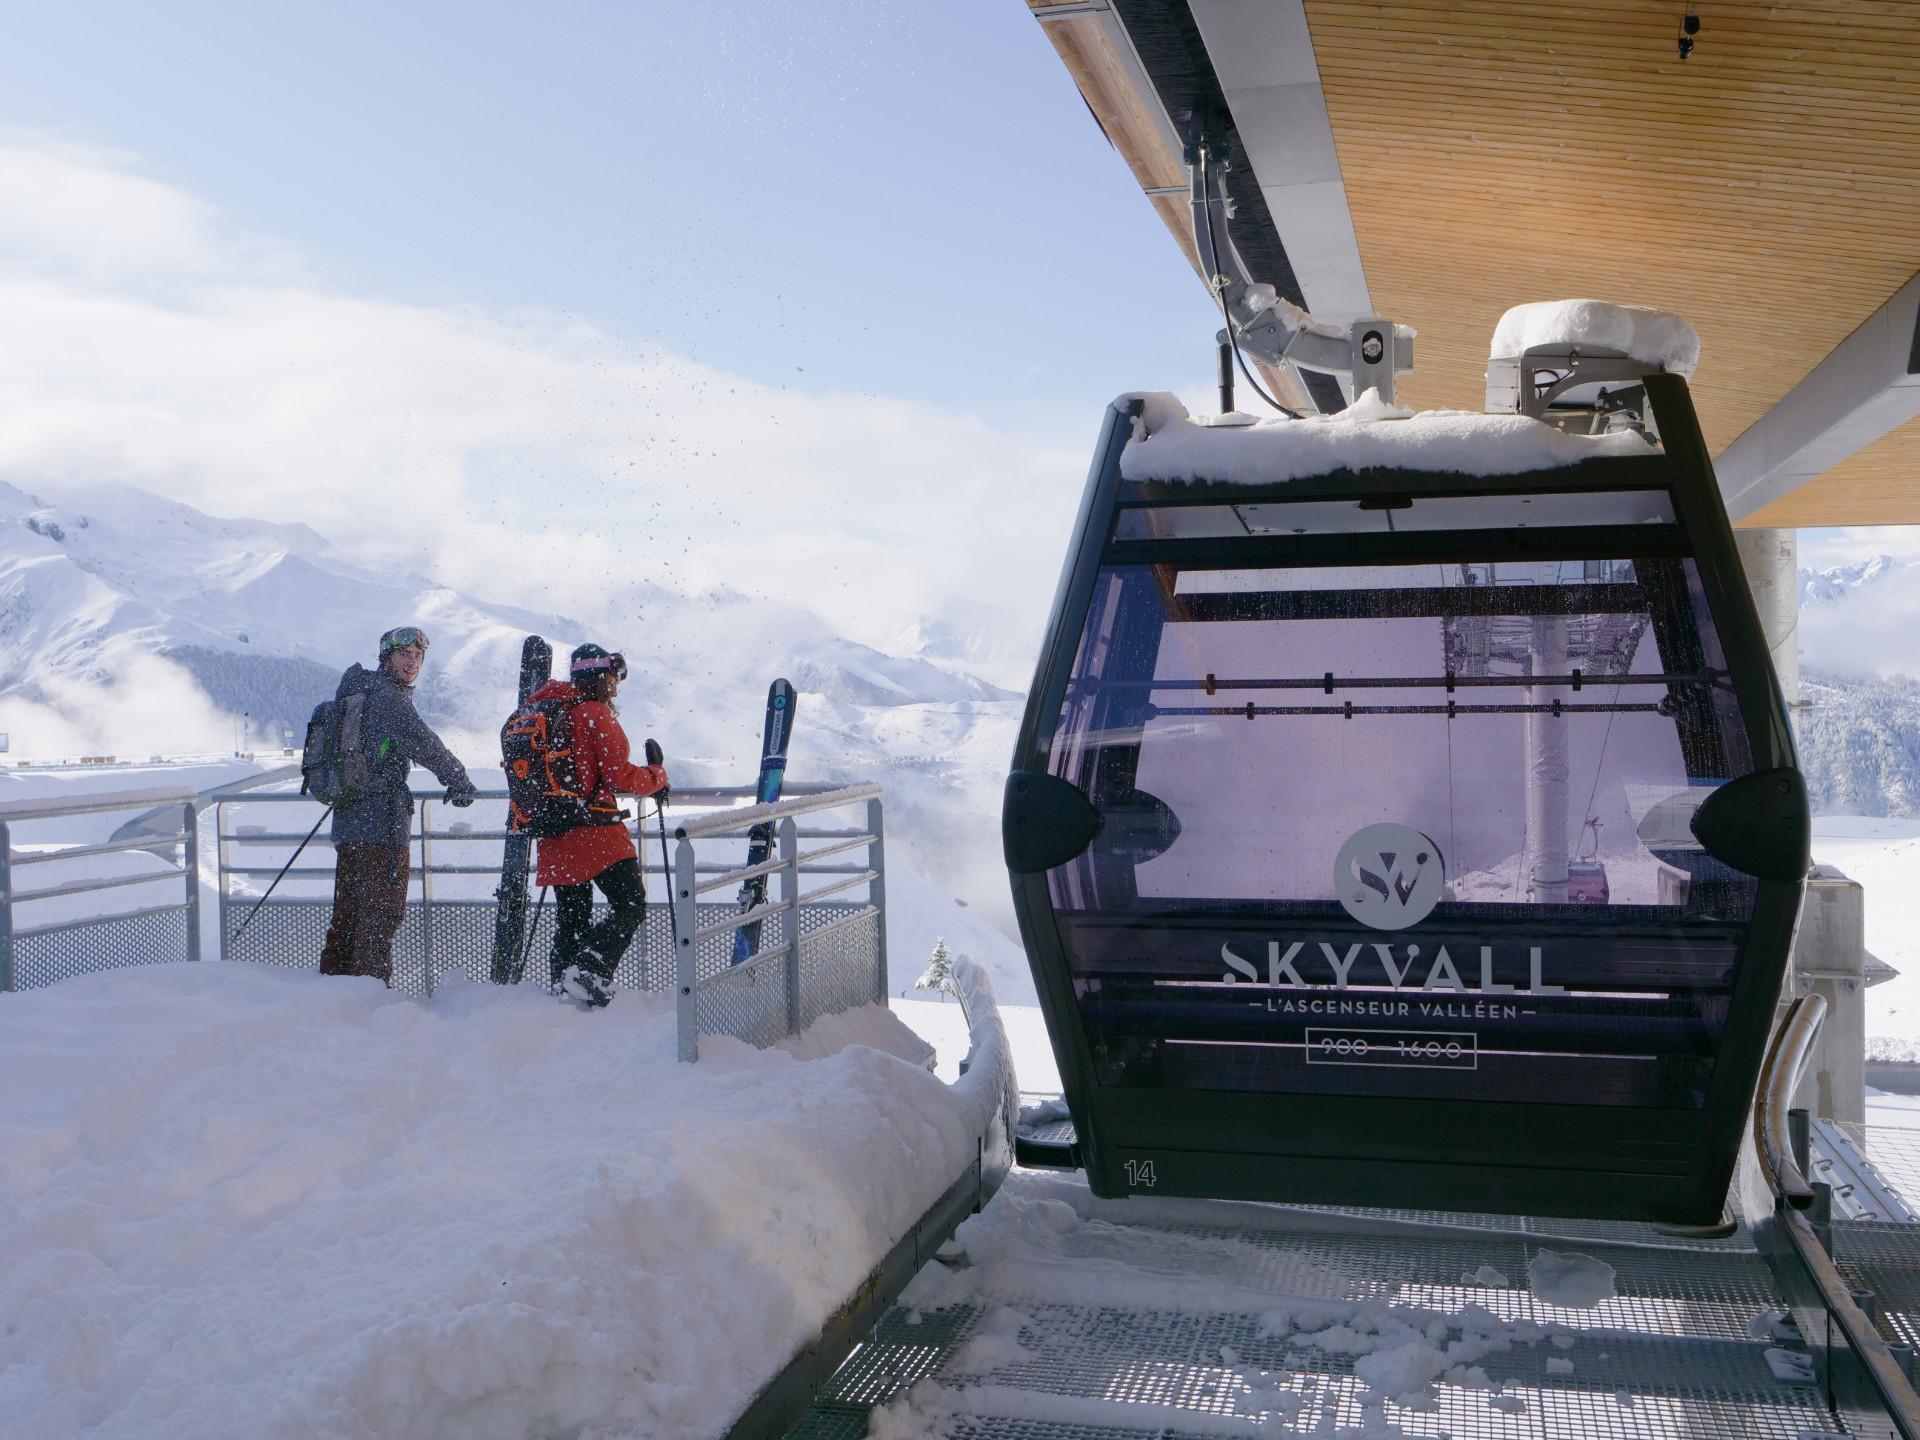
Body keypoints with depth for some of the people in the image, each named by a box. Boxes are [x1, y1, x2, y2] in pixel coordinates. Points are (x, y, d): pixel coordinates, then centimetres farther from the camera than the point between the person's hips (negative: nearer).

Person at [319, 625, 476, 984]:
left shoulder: (352, 693, 17)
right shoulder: (388, 697, -13)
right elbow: (424, 745, -17)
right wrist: (459, 782, -6)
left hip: (347, 820, 9)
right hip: (382, 823, -9)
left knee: (348, 910, 18)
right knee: (383, 909, -4)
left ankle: (333, 974, 26)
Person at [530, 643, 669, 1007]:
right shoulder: (596, 714, -8)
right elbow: (620, 776, -12)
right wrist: (657, 776, 4)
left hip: (554, 837, 8)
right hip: (595, 831, -8)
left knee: (571, 918, 16)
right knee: (630, 908, -5)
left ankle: (563, 986, 15)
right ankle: (590, 972, -21)